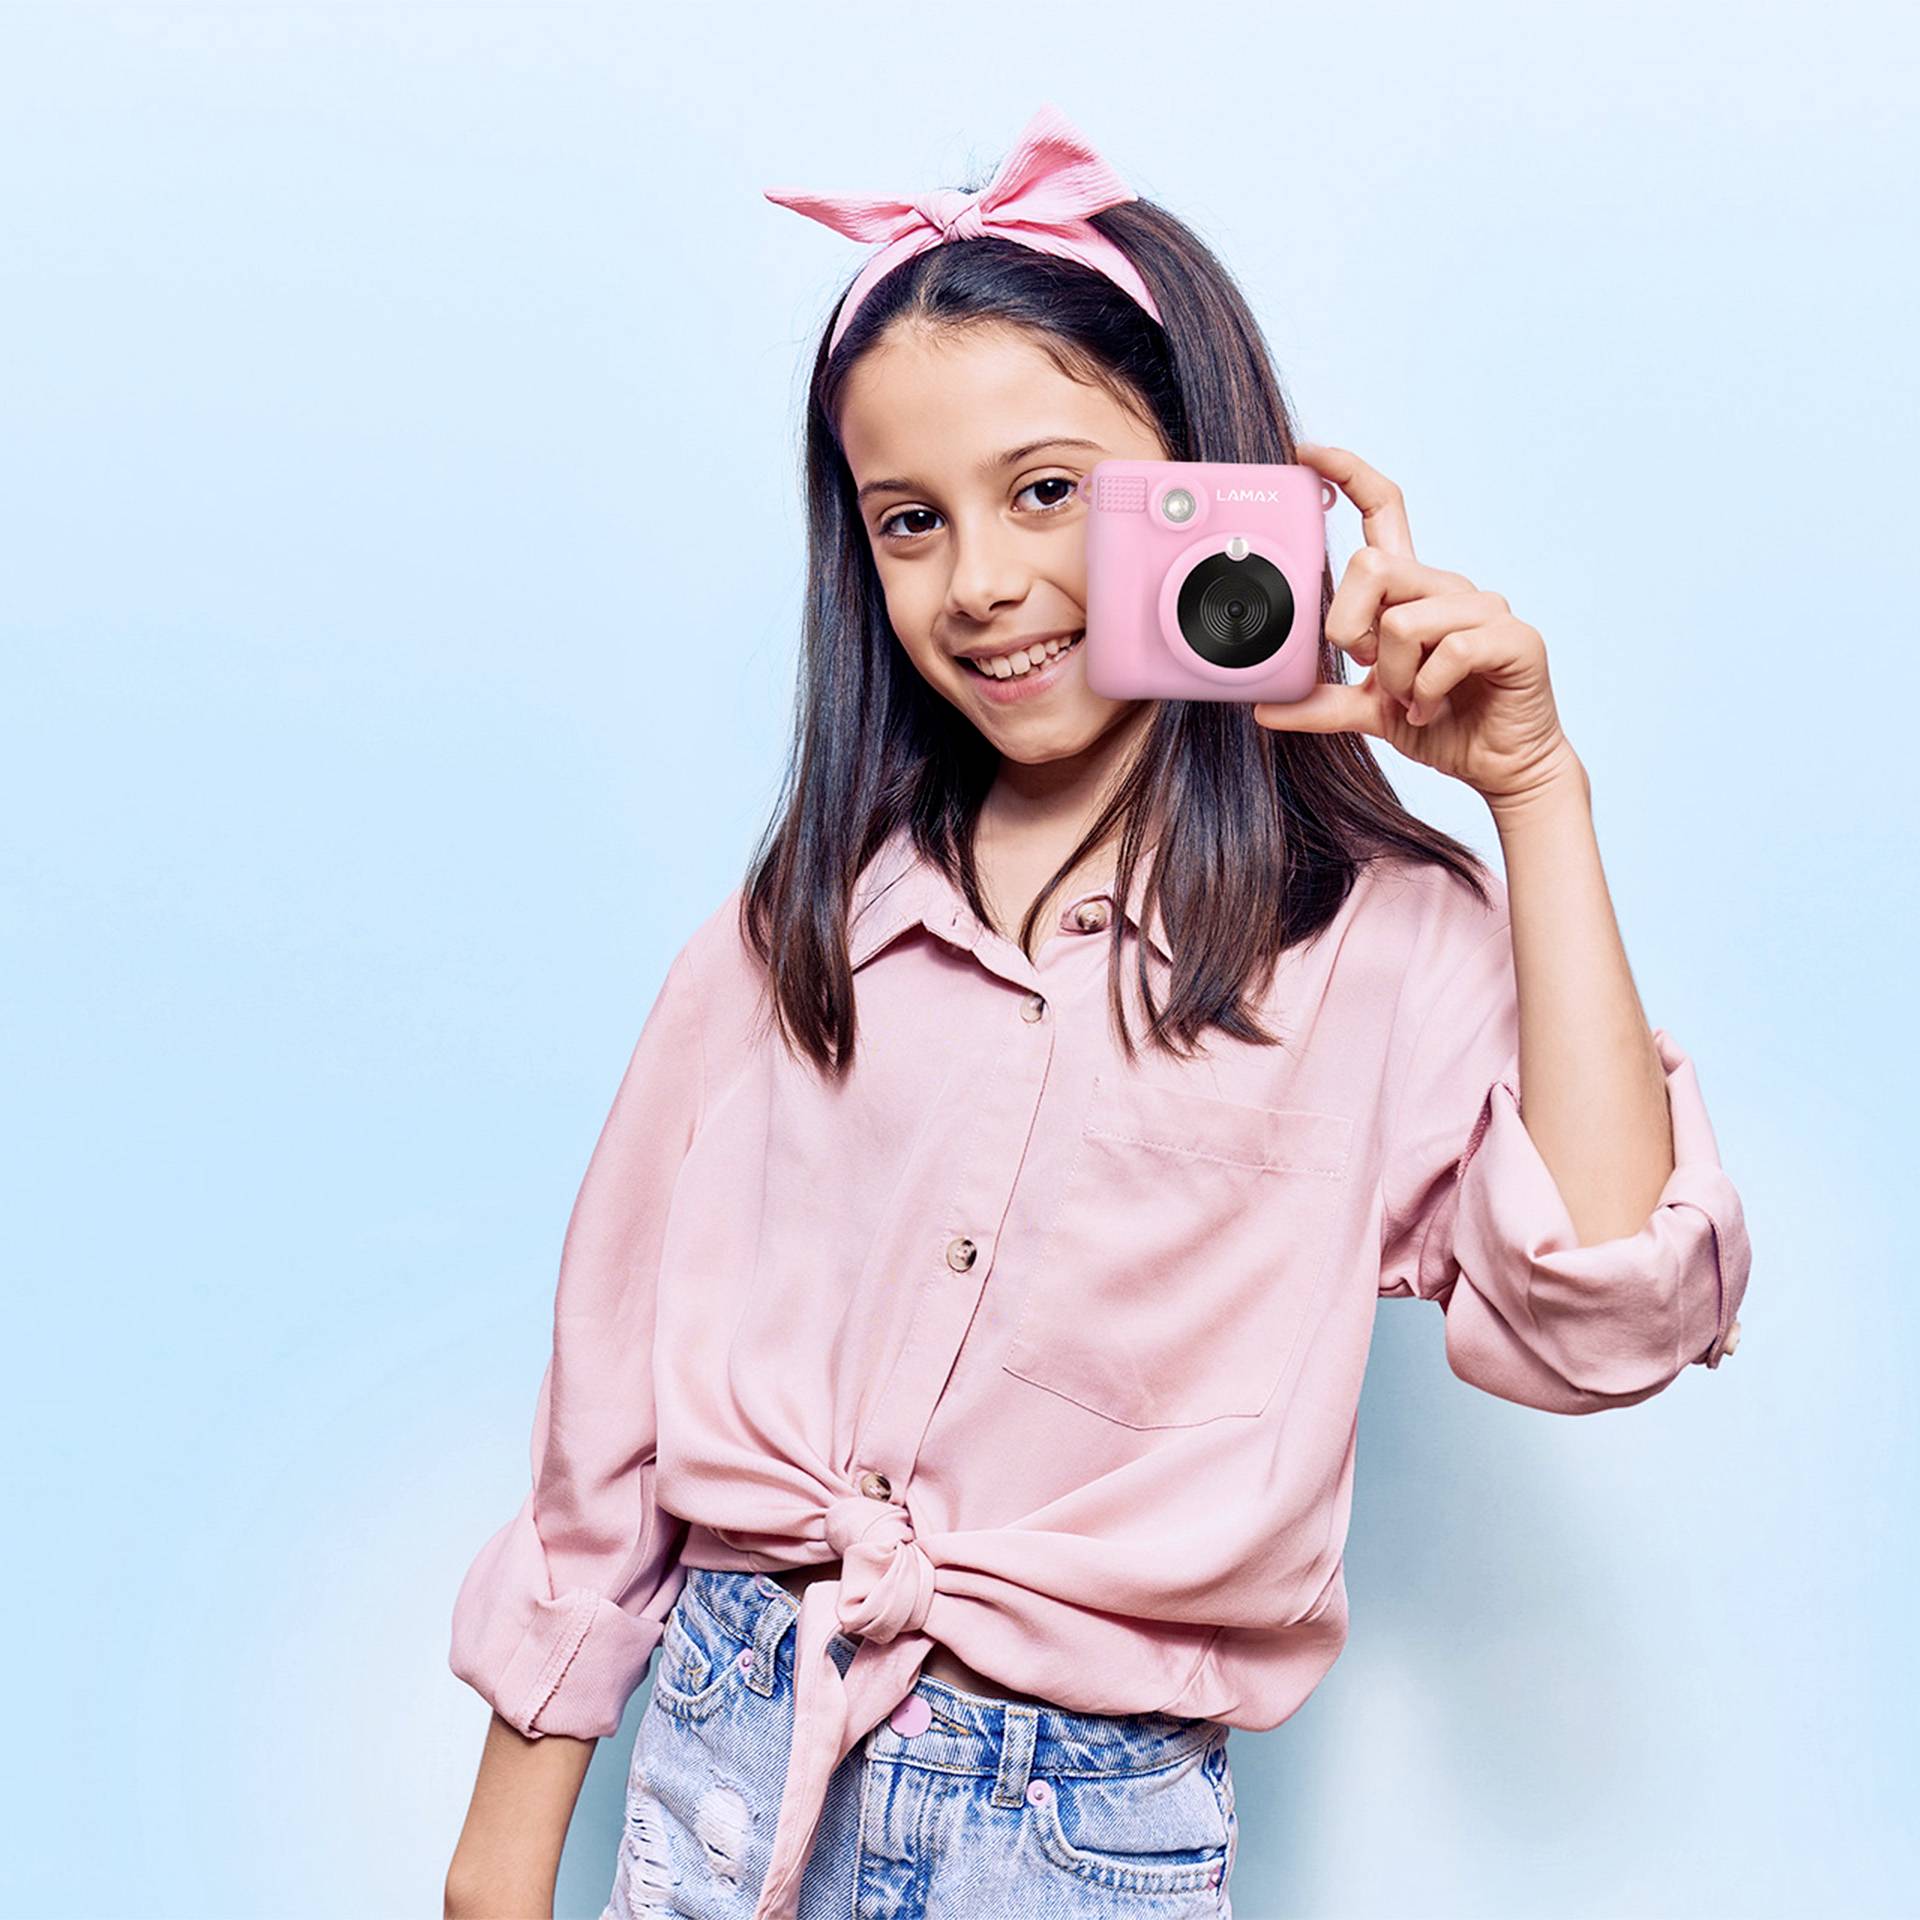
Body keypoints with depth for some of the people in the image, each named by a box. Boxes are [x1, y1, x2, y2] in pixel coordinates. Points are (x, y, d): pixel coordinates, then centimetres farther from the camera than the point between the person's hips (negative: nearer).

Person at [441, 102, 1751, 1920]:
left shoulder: (1387, 949, -8)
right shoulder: (811, 917, 0)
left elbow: (1605, 1320, -21)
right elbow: (615, 1370, 3)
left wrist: (1537, 794, -19)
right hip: (725, 1752, 2)